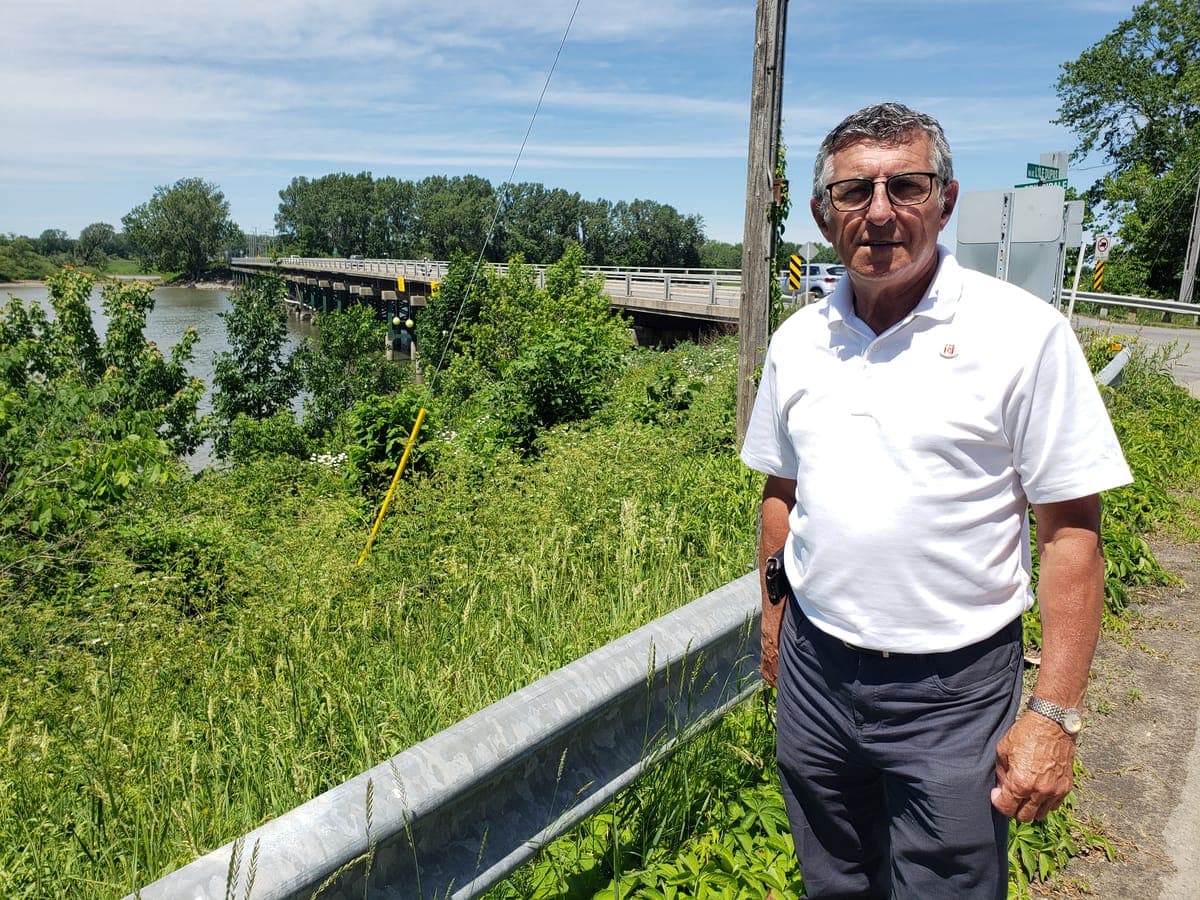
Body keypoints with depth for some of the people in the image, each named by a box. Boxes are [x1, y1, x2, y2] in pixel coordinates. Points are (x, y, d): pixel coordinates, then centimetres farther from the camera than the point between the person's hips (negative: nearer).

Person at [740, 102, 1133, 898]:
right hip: (815, 668, 5)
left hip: (954, 690, -4)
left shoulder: (1023, 332, -12)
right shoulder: (798, 340, 2)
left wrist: (1055, 713, -13)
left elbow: (1072, 532, -11)